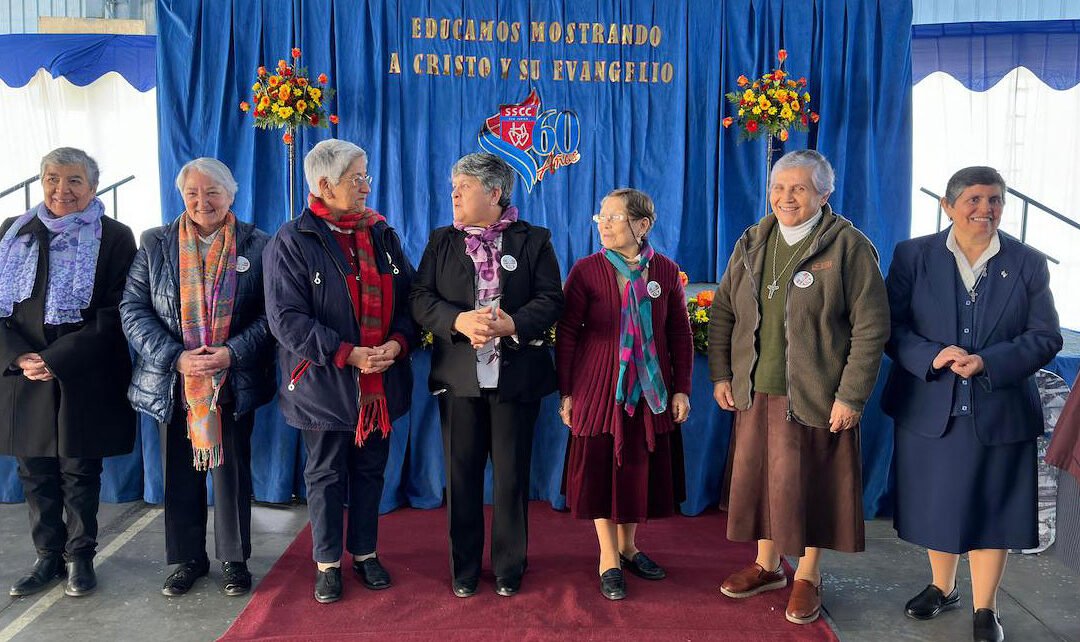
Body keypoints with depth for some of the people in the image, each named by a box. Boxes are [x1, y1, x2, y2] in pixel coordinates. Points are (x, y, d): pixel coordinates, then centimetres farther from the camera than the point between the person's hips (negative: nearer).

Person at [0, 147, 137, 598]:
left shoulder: (113, 238, -3)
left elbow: (113, 315, -9)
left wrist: (56, 359, -16)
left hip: (84, 379, -4)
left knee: (80, 471, 6)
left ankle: (80, 556, 20)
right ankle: (49, 556, 24)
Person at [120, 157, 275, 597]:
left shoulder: (256, 245, -1)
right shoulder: (155, 244, 4)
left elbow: (270, 313, -4)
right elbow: (133, 309, -1)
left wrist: (231, 353, -18)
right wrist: (175, 357, -14)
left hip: (233, 383, -1)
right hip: (174, 381, 2)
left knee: (231, 469, 6)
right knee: (180, 471, 10)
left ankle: (234, 559, 23)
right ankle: (187, 559, 27)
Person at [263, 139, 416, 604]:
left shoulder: (382, 234, 7)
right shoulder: (292, 241, -8)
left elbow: (408, 298, 7)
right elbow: (286, 318, -14)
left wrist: (397, 342, -12)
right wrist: (347, 354, -21)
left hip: (381, 382, 4)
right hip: (324, 384, -4)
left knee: (371, 470, 15)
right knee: (326, 475, 10)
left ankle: (365, 553, 32)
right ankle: (327, 563, 27)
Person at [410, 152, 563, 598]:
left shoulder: (534, 240, 3)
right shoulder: (441, 241, 9)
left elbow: (551, 300, -5)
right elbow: (421, 299, -1)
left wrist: (513, 323, -22)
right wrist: (459, 321, -19)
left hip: (516, 376, -2)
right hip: (459, 376, 2)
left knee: (511, 475, 8)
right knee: (461, 474, 9)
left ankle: (509, 566, 25)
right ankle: (464, 567, 26)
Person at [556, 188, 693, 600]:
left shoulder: (665, 271, 0)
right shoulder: (587, 270, -7)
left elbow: (680, 334, 4)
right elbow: (567, 334, -5)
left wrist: (681, 389, 2)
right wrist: (567, 393, -6)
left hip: (651, 392, 3)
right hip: (599, 388, -2)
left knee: (640, 468, 12)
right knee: (600, 470, 6)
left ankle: (627, 546, 34)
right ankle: (608, 559, 23)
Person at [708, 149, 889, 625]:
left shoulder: (849, 246, -8)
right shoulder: (752, 244, 7)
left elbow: (871, 327, -11)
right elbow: (722, 312, 11)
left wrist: (851, 395, -14)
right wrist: (720, 375, 5)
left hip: (814, 396, -4)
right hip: (756, 392, 5)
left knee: (809, 483, 6)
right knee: (759, 477, 13)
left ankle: (807, 576, 26)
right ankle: (766, 566, 33)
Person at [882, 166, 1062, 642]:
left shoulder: (1028, 264, 1)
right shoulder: (913, 255, 0)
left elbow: (1046, 337, -3)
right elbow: (891, 325, -4)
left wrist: (988, 363, -18)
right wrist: (932, 356, -22)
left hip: (999, 413, 0)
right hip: (929, 410, 1)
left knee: (989, 510, 9)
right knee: (936, 505, 14)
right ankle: (942, 588, 37)